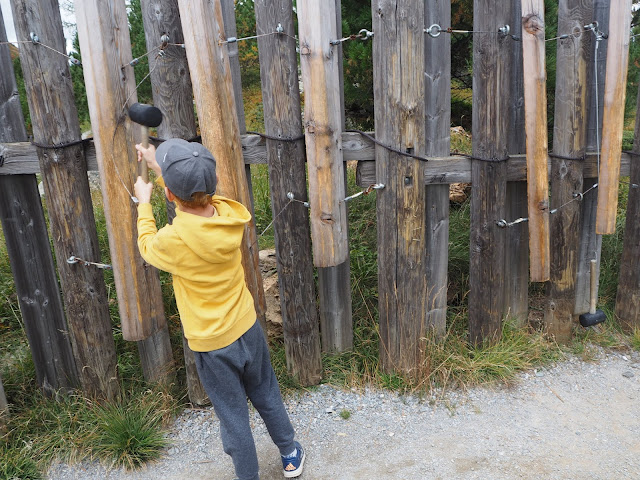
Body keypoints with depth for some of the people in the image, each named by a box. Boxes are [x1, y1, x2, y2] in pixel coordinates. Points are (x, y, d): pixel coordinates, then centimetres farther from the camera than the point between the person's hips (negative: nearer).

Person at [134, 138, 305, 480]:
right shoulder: (230, 213, -16)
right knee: (268, 398, 26)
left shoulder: (174, 240, -30)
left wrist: (144, 203, 11)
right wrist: (159, 167, 15)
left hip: (212, 346, -5)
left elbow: (147, 246, -4)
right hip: (247, 328, 5)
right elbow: (197, 199, 8)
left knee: (233, 418, 16)